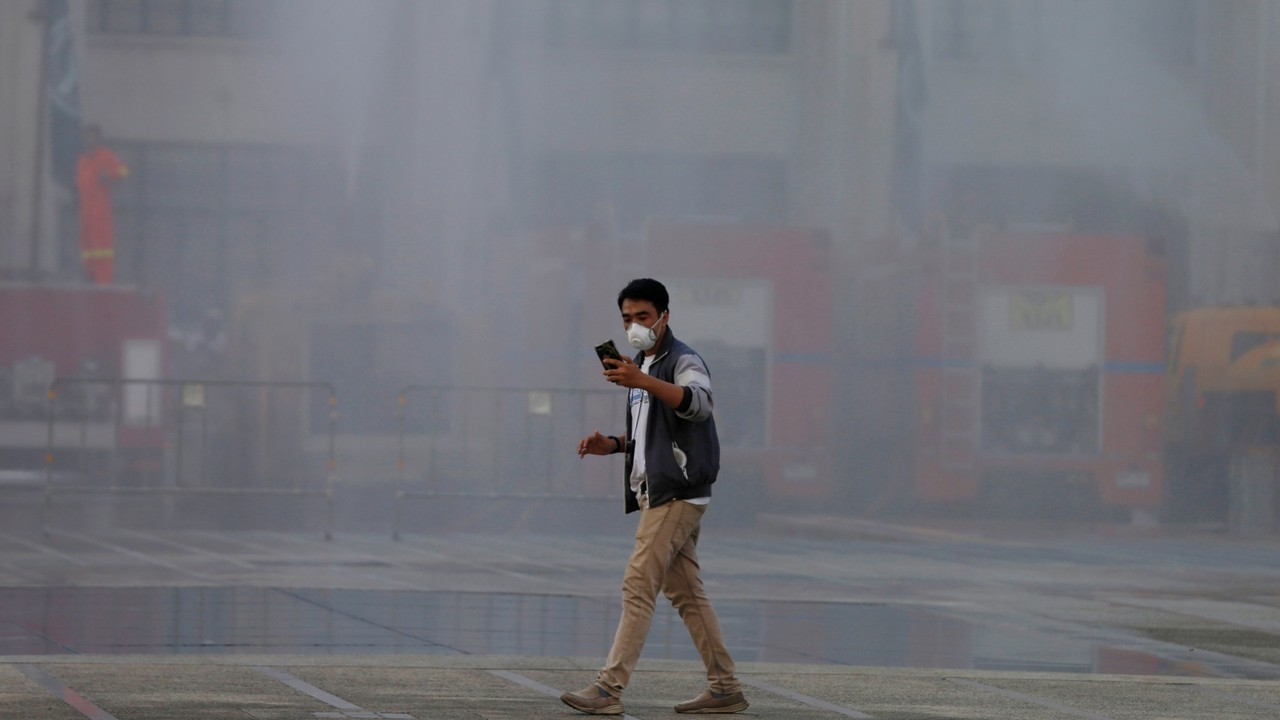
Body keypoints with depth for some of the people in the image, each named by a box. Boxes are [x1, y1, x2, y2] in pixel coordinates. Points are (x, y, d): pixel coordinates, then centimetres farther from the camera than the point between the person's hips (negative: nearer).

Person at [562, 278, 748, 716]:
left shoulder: (684, 361, -10)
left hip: (677, 494, -10)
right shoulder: (642, 366, 20)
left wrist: (644, 381, -47)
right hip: (656, 494, 10)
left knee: (638, 587, -13)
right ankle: (724, 689, 14)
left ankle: (610, 688, -16)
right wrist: (612, 445, 10)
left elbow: (697, 404, -33)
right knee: (686, 594, 10)